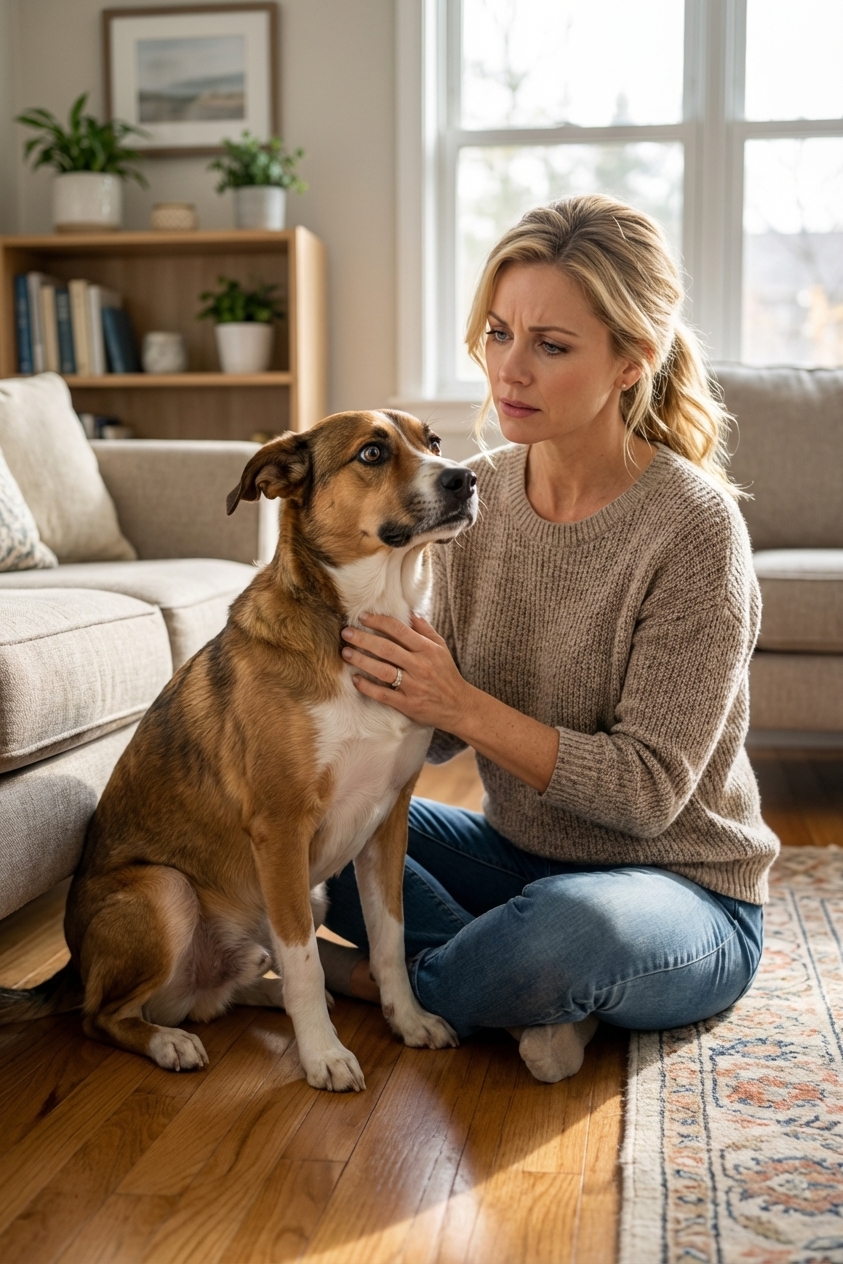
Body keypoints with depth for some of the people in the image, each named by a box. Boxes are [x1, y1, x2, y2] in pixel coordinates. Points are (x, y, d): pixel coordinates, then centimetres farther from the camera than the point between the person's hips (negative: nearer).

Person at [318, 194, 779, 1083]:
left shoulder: (692, 527, -21)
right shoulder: (478, 493, -3)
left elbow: (649, 789, -22)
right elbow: (444, 733, 1)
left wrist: (465, 708, -31)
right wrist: (381, 680, -21)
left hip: (683, 894, -6)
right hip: (518, 856, 6)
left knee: (571, 925, -39)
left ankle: (395, 979, -6)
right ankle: (540, 990, -10)